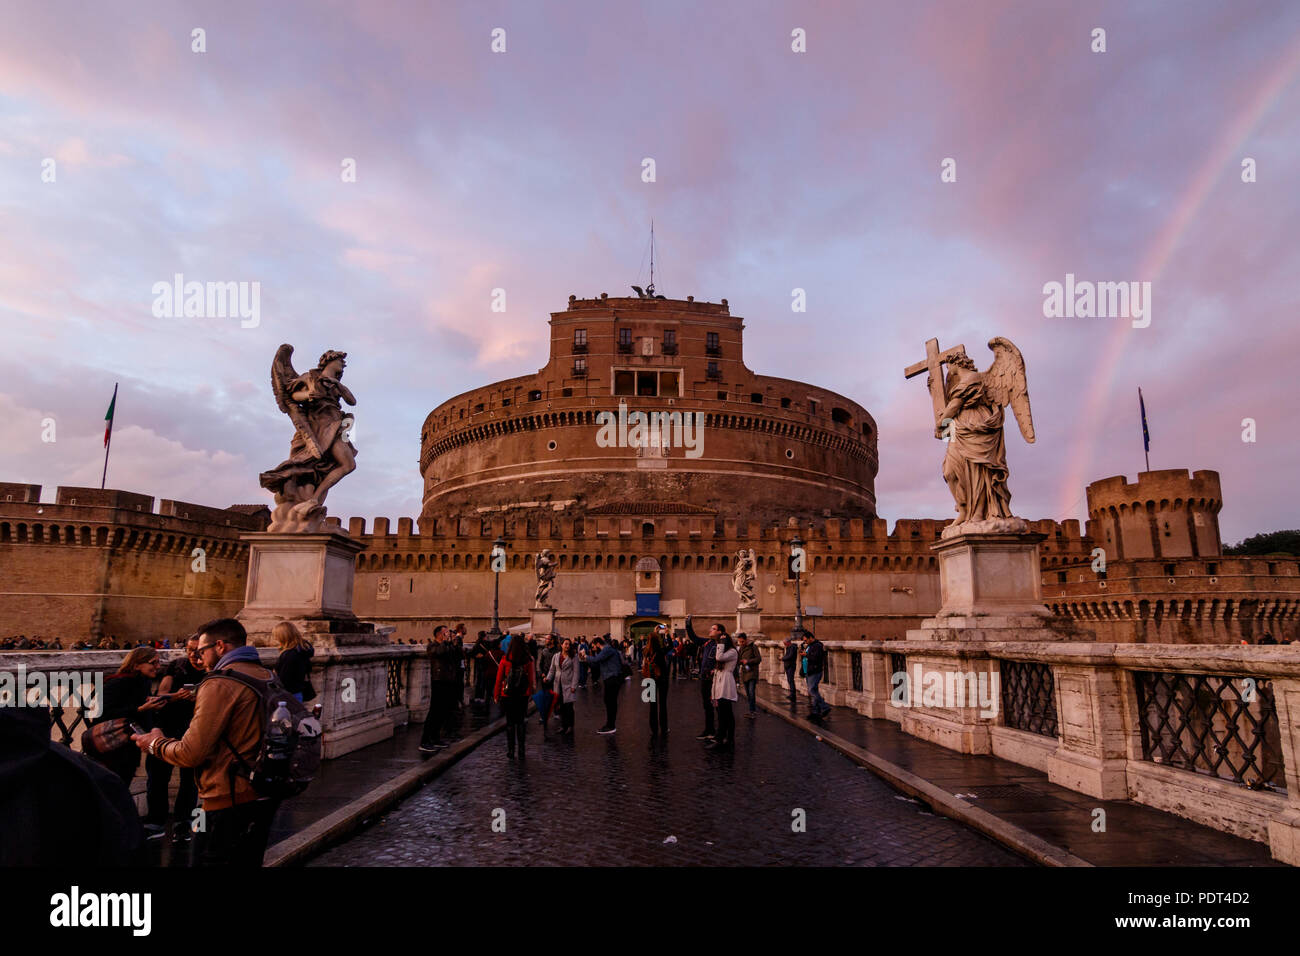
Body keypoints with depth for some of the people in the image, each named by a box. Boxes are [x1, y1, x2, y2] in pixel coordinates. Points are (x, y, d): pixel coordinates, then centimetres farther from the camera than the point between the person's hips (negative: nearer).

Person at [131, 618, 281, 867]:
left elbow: (191, 753, -17)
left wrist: (155, 744, 1)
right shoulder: (269, 677, 8)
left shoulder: (219, 683, -16)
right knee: (249, 862, 21)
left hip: (230, 804, -8)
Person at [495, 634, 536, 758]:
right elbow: (531, 678, -3)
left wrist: (497, 695, 7)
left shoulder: (505, 660, -6)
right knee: (521, 722, 11)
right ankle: (521, 751, 9)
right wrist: (530, 692, 7)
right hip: (523, 696, 1)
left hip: (507, 695, -1)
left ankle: (510, 750, 13)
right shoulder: (528, 660, -5)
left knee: (510, 722, 10)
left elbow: (499, 678, -1)